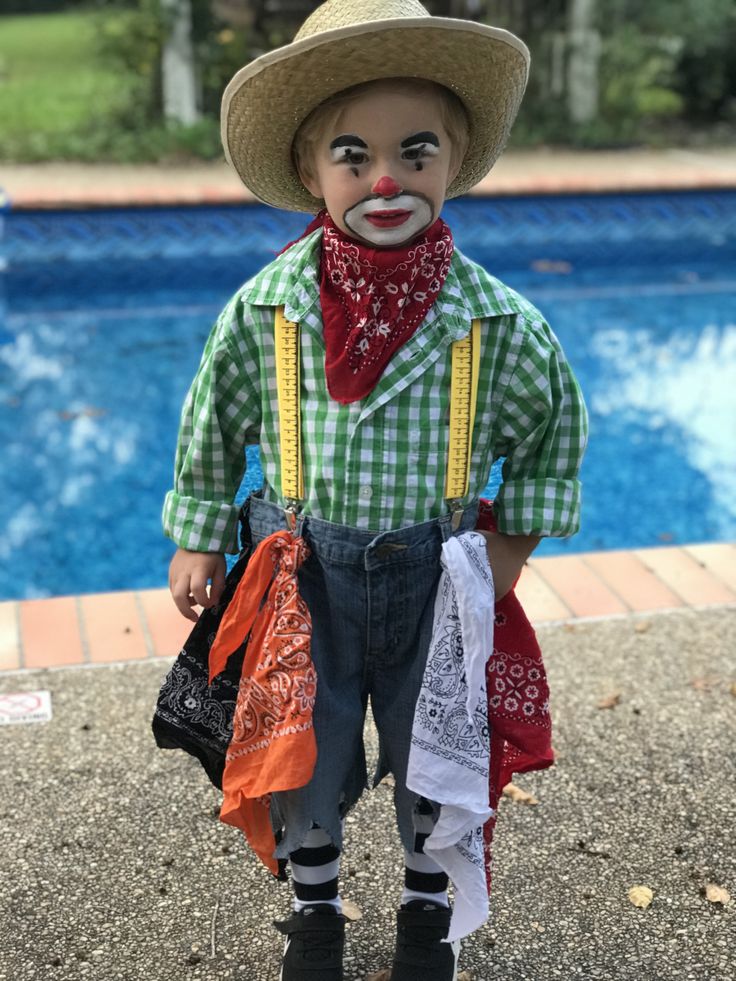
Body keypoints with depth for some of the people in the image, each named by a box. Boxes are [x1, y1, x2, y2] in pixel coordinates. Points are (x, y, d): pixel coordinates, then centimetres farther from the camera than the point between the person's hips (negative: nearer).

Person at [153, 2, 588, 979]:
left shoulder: (497, 321, -15)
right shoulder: (263, 310, -14)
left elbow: (554, 423, 2)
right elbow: (212, 428, 1)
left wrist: (513, 542, 2)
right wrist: (196, 542, 5)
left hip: (435, 574, 0)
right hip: (300, 570, 0)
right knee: (303, 752, 16)